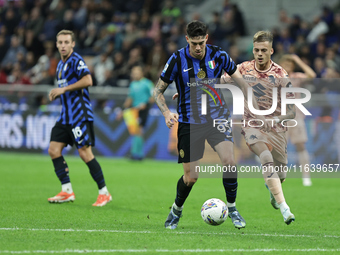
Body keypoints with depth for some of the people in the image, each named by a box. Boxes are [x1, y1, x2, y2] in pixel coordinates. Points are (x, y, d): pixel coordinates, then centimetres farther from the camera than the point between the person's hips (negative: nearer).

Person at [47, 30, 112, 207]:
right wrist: (57, 94, 9)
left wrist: (64, 89, -21)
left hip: (80, 114, -9)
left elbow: (87, 80, -24)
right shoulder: (61, 65, 18)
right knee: (54, 150, 1)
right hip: (66, 116, 9)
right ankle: (67, 191, 5)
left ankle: (104, 193, -2)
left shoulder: (76, 61, -10)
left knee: (85, 153, -10)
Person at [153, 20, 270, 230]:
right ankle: (176, 210, 28)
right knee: (191, 176, -1)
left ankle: (232, 208, 1)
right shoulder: (177, 60, -10)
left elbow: (242, 83, 5)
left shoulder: (219, 55, -6)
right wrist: (167, 113, -20)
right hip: (189, 122, -1)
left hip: (218, 117, 1)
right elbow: (158, 90, -3)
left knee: (229, 161, -19)